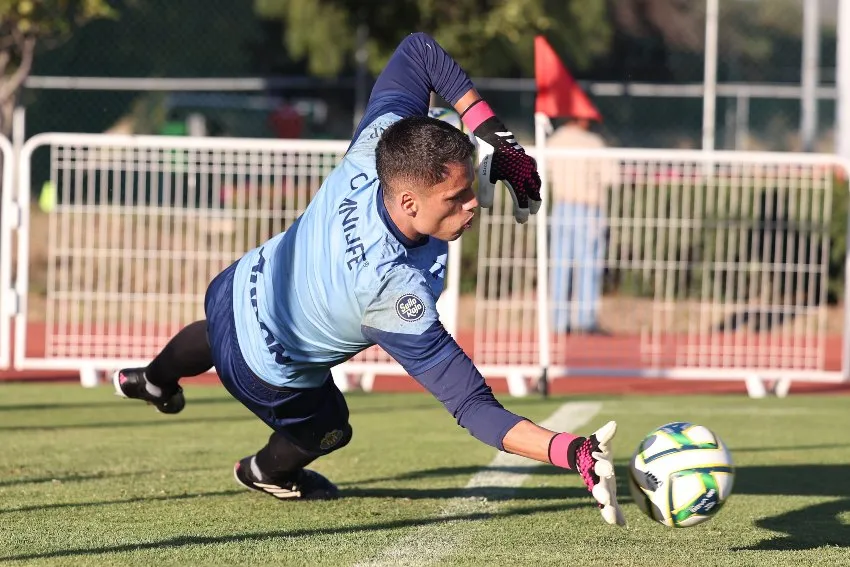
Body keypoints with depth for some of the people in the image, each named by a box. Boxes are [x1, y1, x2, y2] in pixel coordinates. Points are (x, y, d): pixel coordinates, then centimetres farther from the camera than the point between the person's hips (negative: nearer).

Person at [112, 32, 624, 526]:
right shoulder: (396, 294, -46)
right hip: (270, 374, -6)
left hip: (244, 283, 6)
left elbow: (418, 49, -15)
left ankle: (153, 380, 75)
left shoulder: (379, 140, -33)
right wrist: (574, 453, -54)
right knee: (326, 429, 30)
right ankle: (267, 473, 61)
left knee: (215, 335, 43)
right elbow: (473, 406, -44)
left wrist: (495, 134, -19)